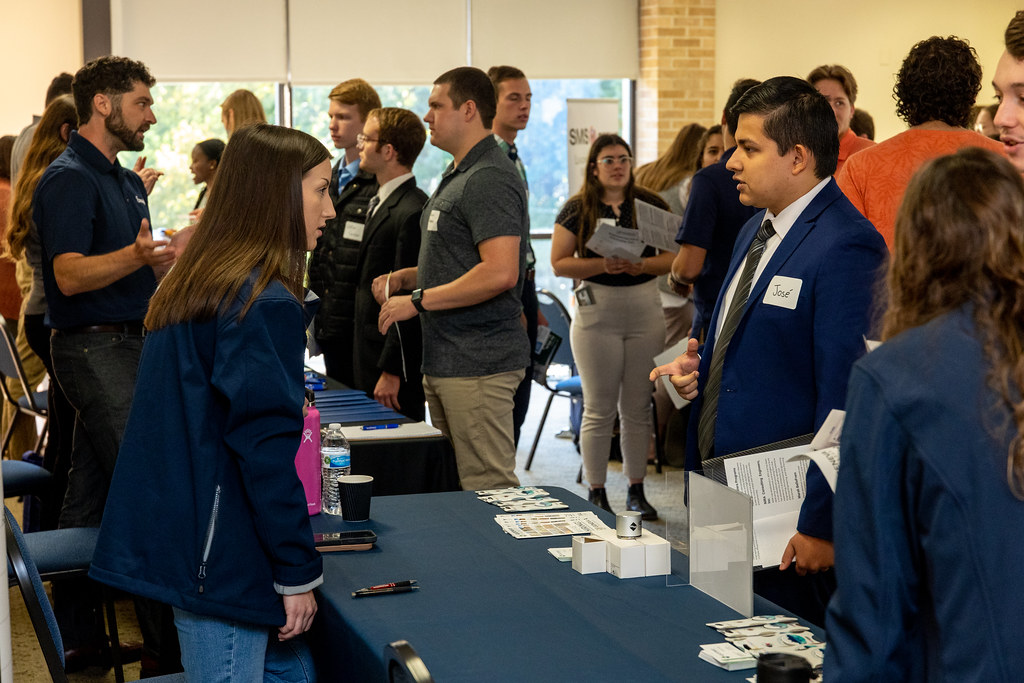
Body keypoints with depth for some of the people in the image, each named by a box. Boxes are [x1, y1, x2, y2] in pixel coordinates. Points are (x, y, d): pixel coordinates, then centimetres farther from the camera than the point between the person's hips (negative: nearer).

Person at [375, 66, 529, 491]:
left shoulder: (490, 180, -15)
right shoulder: (457, 174, 19)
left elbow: (500, 272, -26)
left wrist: (418, 300, -18)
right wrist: (403, 278, 12)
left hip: (478, 365, -11)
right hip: (444, 361, 11)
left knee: (489, 493, -8)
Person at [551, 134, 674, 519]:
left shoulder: (651, 205, 6)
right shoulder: (577, 209, 2)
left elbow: (674, 256, 4)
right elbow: (559, 263, -3)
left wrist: (642, 264, -15)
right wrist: (603, 264, -17)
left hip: (645, 310, 2)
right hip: (596, 311, -2)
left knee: (638, 407, 7)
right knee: (599, 409, 1)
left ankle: (636, 490, 17)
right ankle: (596, 493, 11)